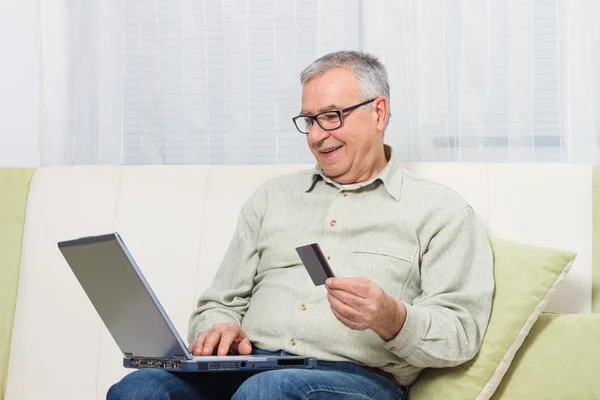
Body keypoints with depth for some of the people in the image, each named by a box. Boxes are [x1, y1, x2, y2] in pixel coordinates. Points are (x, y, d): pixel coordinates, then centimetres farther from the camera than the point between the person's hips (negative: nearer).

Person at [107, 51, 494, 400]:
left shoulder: (439, 210, 9)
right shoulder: (273, 196, 24)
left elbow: (461, 333, -1)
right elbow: (221, 302, 22)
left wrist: (391, 319, -21)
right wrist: (218, 329, -3)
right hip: (248, 368, 4)